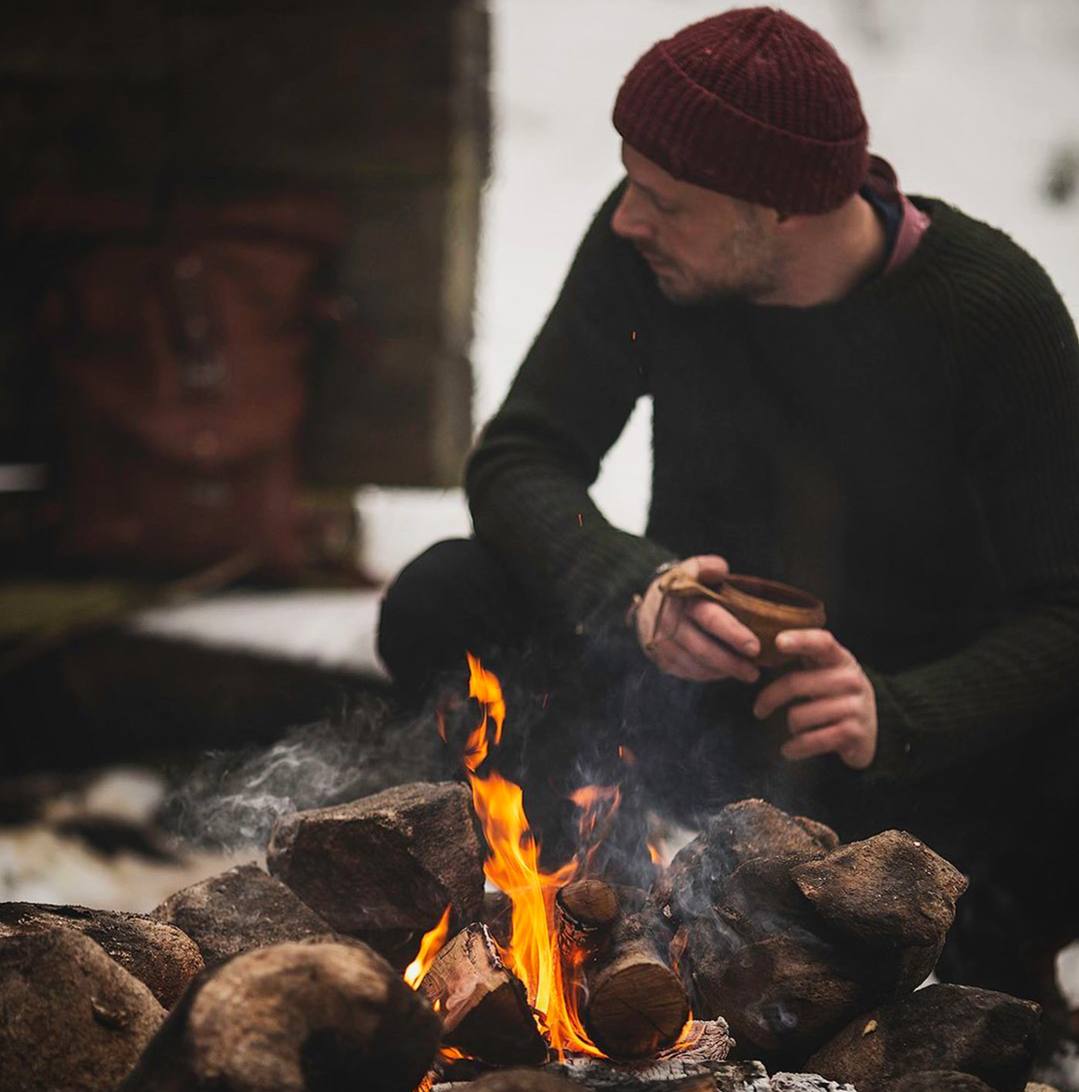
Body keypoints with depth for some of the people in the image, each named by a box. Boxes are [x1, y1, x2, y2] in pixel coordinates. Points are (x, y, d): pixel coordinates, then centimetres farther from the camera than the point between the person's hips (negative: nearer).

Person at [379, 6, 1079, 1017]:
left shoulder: (994, 308, -20)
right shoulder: (641, 250, -11)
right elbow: (517, 460, -12)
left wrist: (894, 718, -39)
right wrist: (633, 585, -33)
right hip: (698, 679, 3)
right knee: (439, 606, -22)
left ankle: (997, 958, 2)